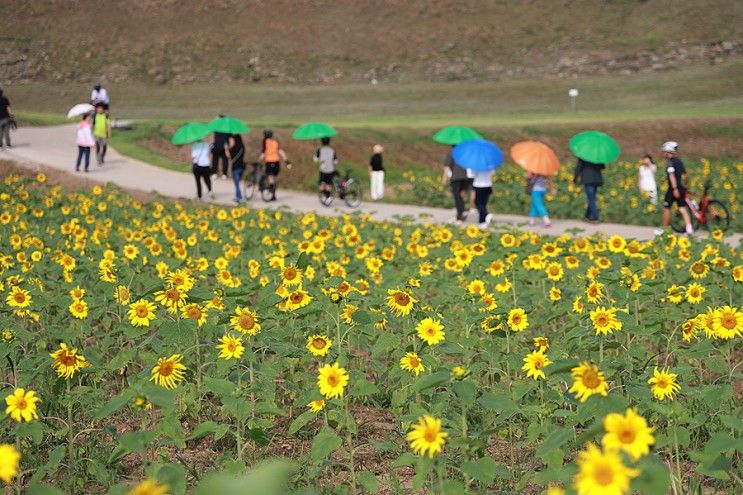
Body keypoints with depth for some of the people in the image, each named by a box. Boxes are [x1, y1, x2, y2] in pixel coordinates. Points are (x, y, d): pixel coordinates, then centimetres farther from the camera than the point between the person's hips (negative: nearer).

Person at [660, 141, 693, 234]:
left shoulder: (669, 161, -10)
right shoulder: (679, 161, 14)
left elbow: (671, 175, -21)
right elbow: (685, 175, 19)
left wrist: (675, 188, -27)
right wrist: (684, 186, 34)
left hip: (673, 189, -7)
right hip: (681, 188, 7)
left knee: (666, 208, 6)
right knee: (683, 208, 3)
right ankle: (689, 228, -9)